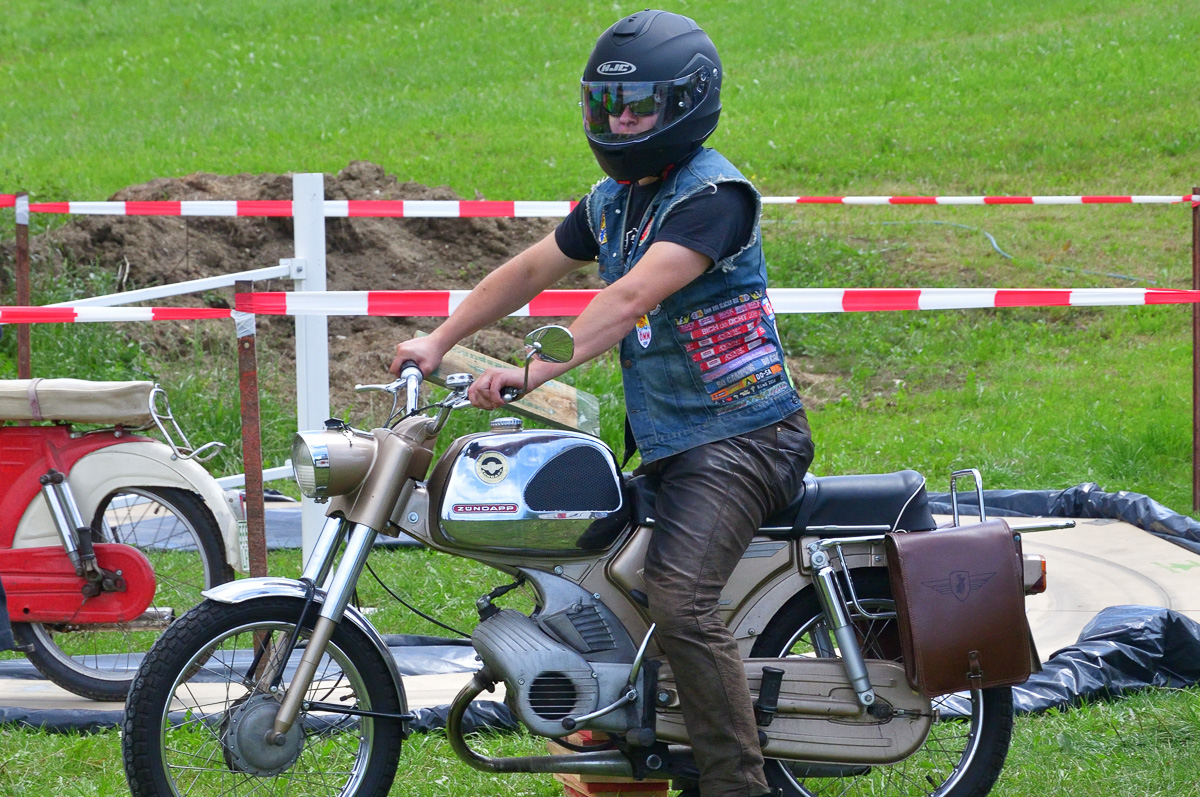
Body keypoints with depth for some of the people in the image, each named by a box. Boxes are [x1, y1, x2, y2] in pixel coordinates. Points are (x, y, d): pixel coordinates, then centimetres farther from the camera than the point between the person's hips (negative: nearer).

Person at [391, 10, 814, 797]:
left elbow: (632, 298, -28)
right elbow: (532, 269, 23)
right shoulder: (615, 198, 13)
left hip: (740, 436, -10)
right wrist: (438, 341, 16)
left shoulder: (714, 193, -17)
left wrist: (533, 370, -35)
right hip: (664, 439, 10)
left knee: (680, 600, -28)